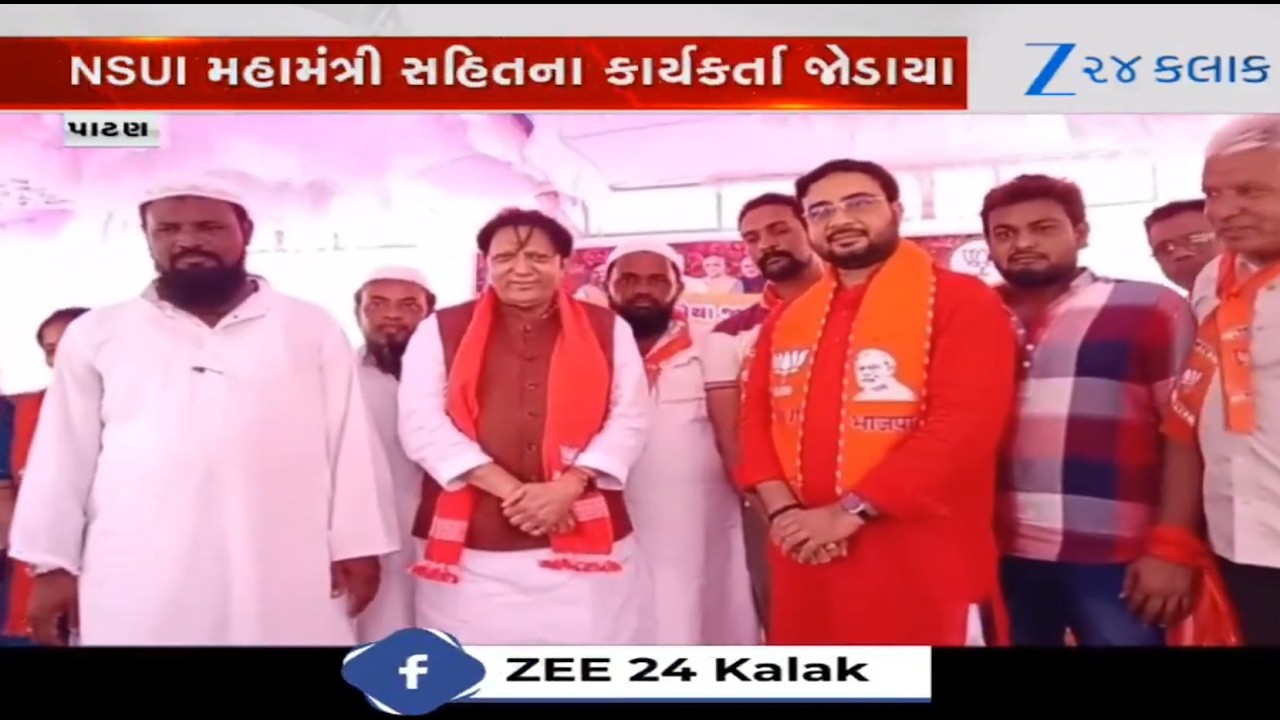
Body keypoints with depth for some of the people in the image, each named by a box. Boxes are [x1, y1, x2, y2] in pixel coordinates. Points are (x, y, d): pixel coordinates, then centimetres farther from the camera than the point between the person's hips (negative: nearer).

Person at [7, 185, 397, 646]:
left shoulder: (313, 330, 8)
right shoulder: (97, 334, 11)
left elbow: (348, 444, 6)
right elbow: (65, 456, 12)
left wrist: (356, 547, 1)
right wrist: (54, 563, 9)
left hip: (284, 581, 0)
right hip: (139, 585, 1)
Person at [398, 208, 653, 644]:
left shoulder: (608, 330, 11)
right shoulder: (440, 331, 8)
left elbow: (629, 420, 4)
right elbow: (422, 426, -2)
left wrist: (568, 485, -12)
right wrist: (510, 490, -13)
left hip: (582, 544, 1)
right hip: (472, 551, 0)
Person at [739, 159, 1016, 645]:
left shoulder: (963, 301, -6)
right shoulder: (786, 318, 13)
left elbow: (964, 428, -16)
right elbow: (757, 418, 10)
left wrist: (849, 512, -18)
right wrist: (781, 509, -8)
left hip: (921, 564, -5)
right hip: (806, 558, 5)